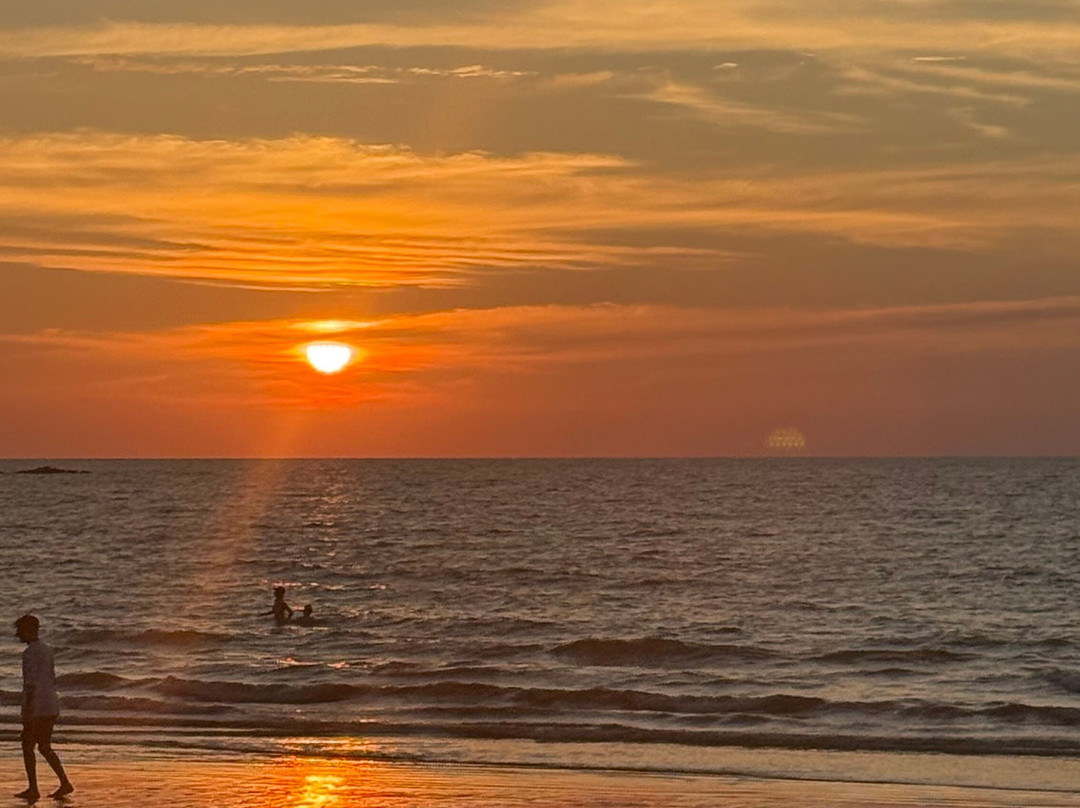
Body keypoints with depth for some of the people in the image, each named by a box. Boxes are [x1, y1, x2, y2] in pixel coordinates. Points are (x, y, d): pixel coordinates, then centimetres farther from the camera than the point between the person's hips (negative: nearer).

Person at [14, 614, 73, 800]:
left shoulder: (30, 653, -14)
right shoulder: (47, 650, 14)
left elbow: (31, 683, -20)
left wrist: (28, 711, -19)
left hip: (37, 707, -9)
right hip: (52, 705, 9)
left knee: (28, 746, 2)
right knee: (44, 747, 13)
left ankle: (33, 788, 3)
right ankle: (65, 783, 4)